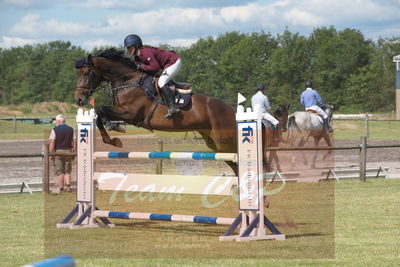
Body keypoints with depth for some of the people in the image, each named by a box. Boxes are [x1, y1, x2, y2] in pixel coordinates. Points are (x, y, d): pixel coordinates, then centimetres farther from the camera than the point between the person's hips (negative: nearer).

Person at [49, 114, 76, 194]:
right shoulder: (71, 129, 6)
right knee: (67, 171, 13)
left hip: (58, 151, -4)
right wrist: (73, 153, 13)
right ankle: (68, 186, 4)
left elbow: (52, 142, -12)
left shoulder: (55, 130, -7)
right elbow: (74, 142, 6)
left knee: (59, 172, 3)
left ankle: (60, 188, 5)